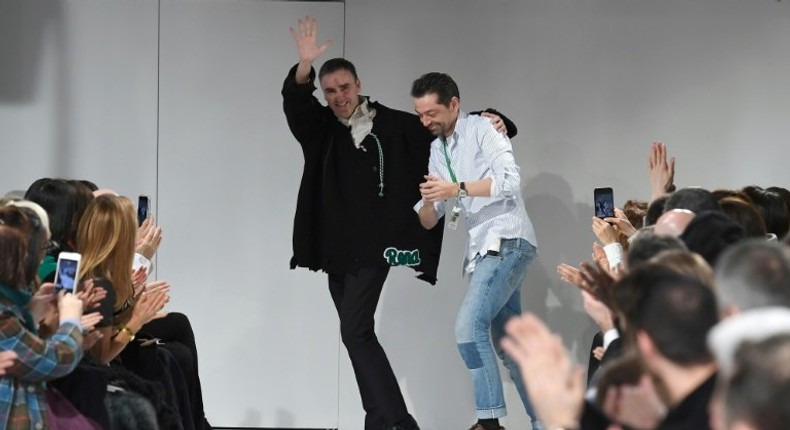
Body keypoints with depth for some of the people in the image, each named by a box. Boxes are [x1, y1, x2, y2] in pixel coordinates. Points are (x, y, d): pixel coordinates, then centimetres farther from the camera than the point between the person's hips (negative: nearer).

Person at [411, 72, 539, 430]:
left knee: (469, 326, -20)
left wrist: (457, 189, -23)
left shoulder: (483, 130, -4)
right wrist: (429, 202, -9)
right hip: (483, 248, 9)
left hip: (507, 240, -8)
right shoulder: (437, 150, 16)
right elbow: (428, 222, 14)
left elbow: (510, 180, -18)